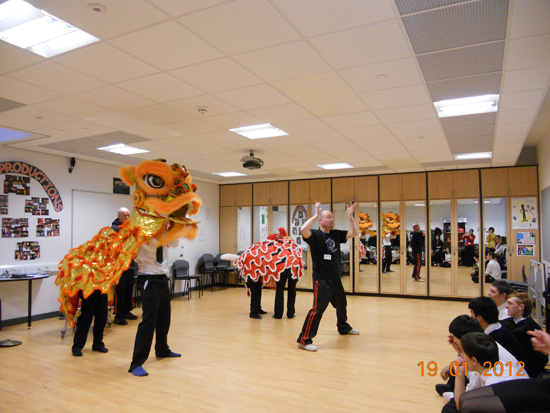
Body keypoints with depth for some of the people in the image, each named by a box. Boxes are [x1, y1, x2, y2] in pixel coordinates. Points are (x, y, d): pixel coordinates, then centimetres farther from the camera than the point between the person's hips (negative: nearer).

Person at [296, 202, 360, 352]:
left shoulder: (336, 234, 6)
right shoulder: (315, 235, -12)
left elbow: (354, 232, 6)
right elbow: (303, 230, -33)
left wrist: (350, 216, -2)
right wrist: (316, 215, -27)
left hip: (336, 279, 8)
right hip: (321, 279, -8)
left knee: (341, 304, 27)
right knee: (318, 308, -16)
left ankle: (343, 327, 53)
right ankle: (304, 340, -8)